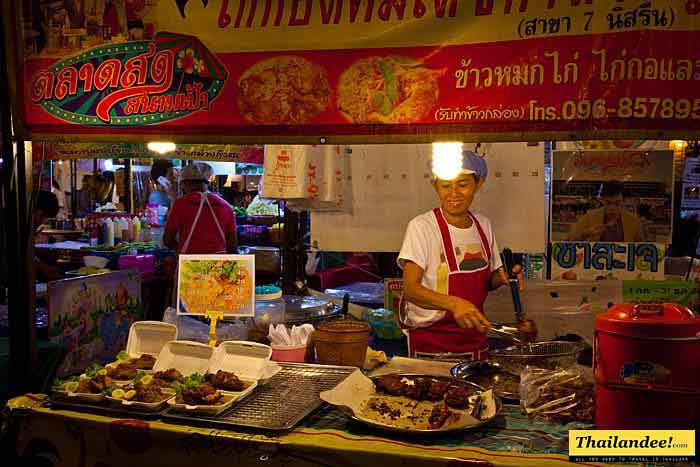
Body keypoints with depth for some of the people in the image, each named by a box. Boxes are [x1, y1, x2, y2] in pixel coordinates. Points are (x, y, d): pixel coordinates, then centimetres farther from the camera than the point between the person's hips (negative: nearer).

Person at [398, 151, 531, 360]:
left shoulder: (483, 225, 5)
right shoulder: (421, 226, -14)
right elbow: (410, 288, -22)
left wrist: (502, 278, -5)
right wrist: (453, 303, -37)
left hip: (474, 337, 5)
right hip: (429, 342, -5)